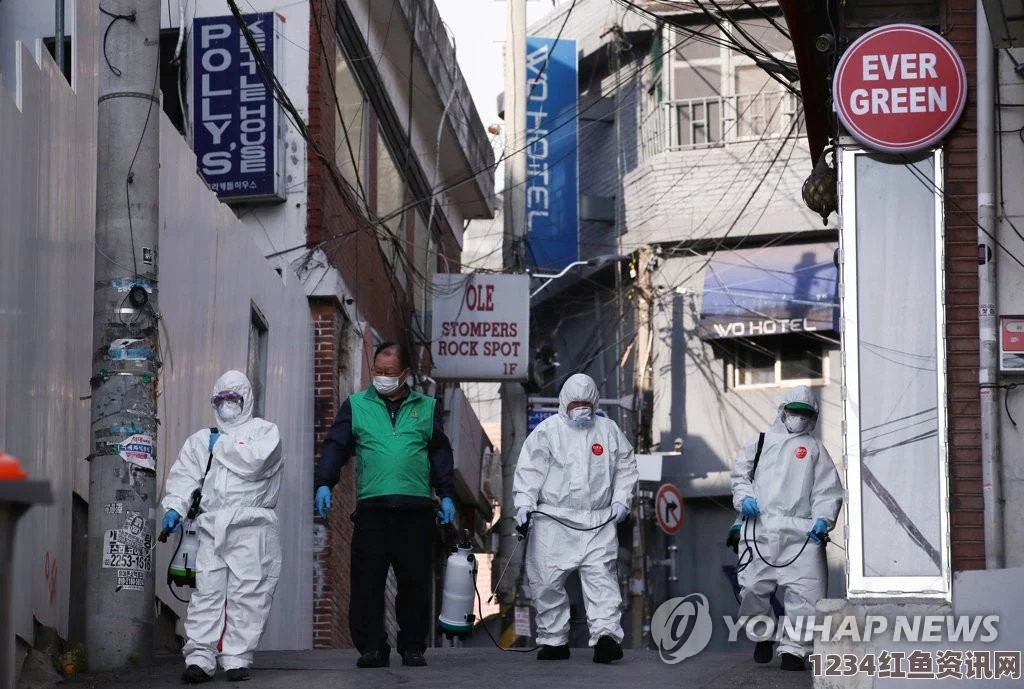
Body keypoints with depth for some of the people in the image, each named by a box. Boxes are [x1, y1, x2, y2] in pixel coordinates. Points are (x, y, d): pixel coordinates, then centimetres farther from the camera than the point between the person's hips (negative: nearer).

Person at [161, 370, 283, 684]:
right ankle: (199, 658, -9)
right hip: (211, 526, 3)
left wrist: (222, 446, 1)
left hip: (251, 526, -3)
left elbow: (255, 460, -11)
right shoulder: (201, 439, 23)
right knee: (206, 591, -6)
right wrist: (175, 506, -5)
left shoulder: (264, 431, 9)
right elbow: (184, 476, 12)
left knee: (246, 593, -6)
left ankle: (237, 659, -2)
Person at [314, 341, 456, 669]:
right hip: (371, 507, 0)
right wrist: (324, 484, -8)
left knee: (415, 581, 2)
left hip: (416, 507, 1)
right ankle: (371, 647, -2)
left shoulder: (427, 408, 14)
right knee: (367, 580, -5)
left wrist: (446, 496, 7)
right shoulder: (356, 406, 12)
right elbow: (335, 446, 6)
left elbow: (441, 454, 14)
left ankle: (413, 646, 11)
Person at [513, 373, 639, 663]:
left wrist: (621, 500, 5)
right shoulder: (547, 431, 4)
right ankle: (554, 639, 13)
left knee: (601, 578, -12)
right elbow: (530, 469, 0)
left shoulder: (609, 430, 12)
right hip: (553, 520, -1)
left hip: (598, 521, 1)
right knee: (548, 582, 1)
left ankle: (607, 635, -22)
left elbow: (626, 468, 19)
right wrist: (524, 503, -13)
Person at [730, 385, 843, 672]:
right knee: (752, 587, -4)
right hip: (761, 530, 1)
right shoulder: (760, 442, 21)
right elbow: (739, 474, 22)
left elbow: (828, 490, 10)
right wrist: (744, 498, 1)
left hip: (801, 531, -1)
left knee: (804, 592, -12)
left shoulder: (815, 448, 17)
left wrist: (823, 519, -7)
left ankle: (794, 648, -4)